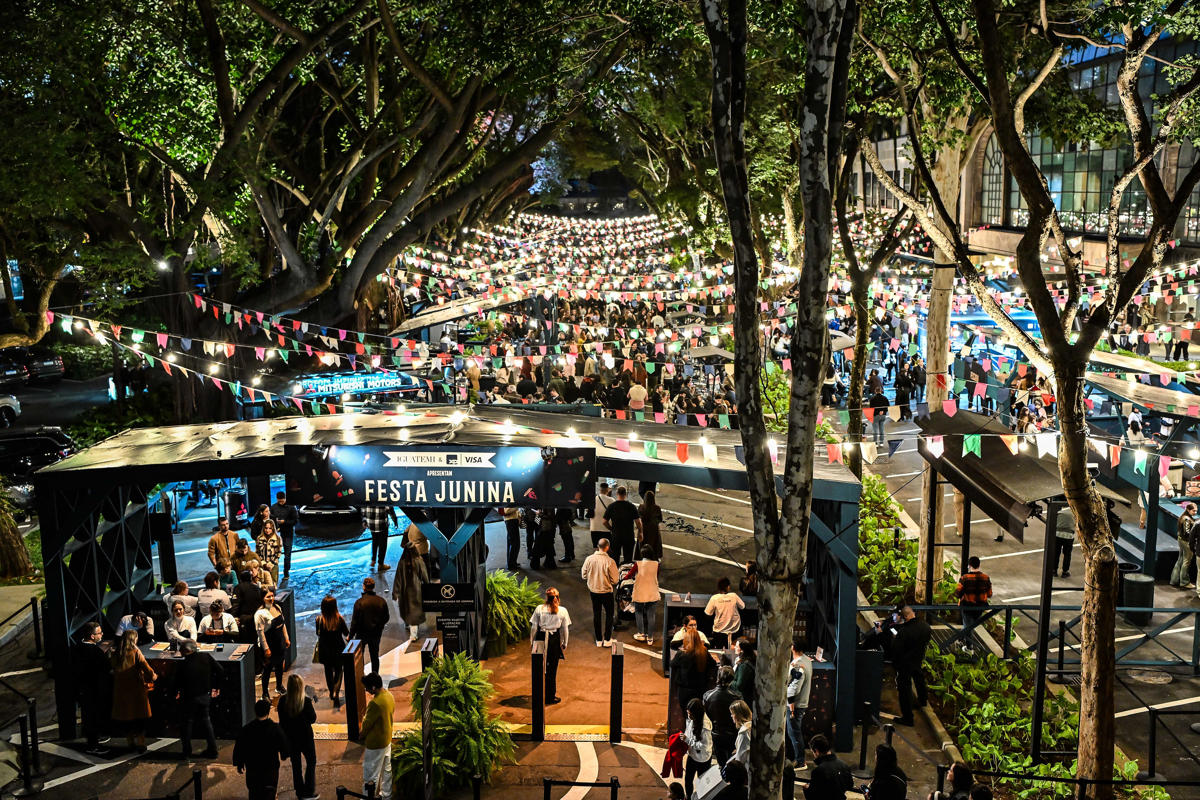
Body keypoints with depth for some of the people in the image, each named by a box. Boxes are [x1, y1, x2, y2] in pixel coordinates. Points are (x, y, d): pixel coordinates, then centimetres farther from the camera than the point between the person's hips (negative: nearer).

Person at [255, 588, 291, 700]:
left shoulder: (277, 607, 2)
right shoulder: (260, 613, -21)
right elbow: (260, 632, -20)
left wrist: (286, 638, 13)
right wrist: (266, 648, -20)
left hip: (279, 642, 7)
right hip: (269, 644, -7)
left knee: (279, 665, 21)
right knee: (268, 668, 3)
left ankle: (279, 687, 42)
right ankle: (265, 694, 17)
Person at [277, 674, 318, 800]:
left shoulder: (283, 701, -12)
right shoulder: (306, 702, -21)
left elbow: (281, 720, -2)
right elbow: (313, 719, -12)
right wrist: (313, 710, 5)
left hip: (290, 737, 3)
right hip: (305, 737, -3)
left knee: (296, 764, 17)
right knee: (311, 761, 14)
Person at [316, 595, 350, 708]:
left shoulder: (319, 619, -17)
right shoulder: (339, 619, -18)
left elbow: (318, 634, -1)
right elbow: (346, 633, -4)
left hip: (325, 650, 1)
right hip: (338, 649, -1)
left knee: (328, 671, 21)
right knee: (338, 671, 12)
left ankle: (331, 692, 36)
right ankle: (336, 693, -7)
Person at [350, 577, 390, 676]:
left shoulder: (359, 602, -19)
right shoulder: (381, 601, -8)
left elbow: (354, 621, -15)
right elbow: (386, 618, 2)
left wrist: (351, 636, -5)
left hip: (362, 634, -3)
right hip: (377, 633, 3)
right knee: (375, 655, 14)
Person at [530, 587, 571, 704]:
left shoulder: (539, 609, -3)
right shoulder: (562, 611, -3)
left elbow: (534, 627, -1)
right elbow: (565, 630, 2)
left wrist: (532, 641, 10)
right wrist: (564, 644, 14)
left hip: (541, 639, 1)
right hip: (555, 640, -1)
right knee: (552, 669, 8)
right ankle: (550, 697, 15)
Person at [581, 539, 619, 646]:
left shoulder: (589, 559, -12)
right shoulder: (610, 561, -22)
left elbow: (584, 575, -1)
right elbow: (614, 580, -15)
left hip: (593, 590, 3)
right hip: (606, 592, -3)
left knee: (596, 614, 16)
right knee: (609, 614, 15)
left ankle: (598, 640, 23)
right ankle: (607, 640, 19)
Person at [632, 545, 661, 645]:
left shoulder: (638, 564, -14)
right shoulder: (656, 564, -10)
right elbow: (657, 578, 4)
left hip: (639, 593, -1)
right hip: (652, 594, 1)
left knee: (639, 612, 19)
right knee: (651, 615, 10)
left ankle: (641, 634, 24)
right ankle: (650, 637, 16)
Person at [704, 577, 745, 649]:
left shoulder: (714, 598, -14)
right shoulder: (734, 596, -11)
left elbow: (708, 613, -8)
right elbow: (743, 606, 4)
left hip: (719, 629, -1)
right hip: (734, 629, 1)